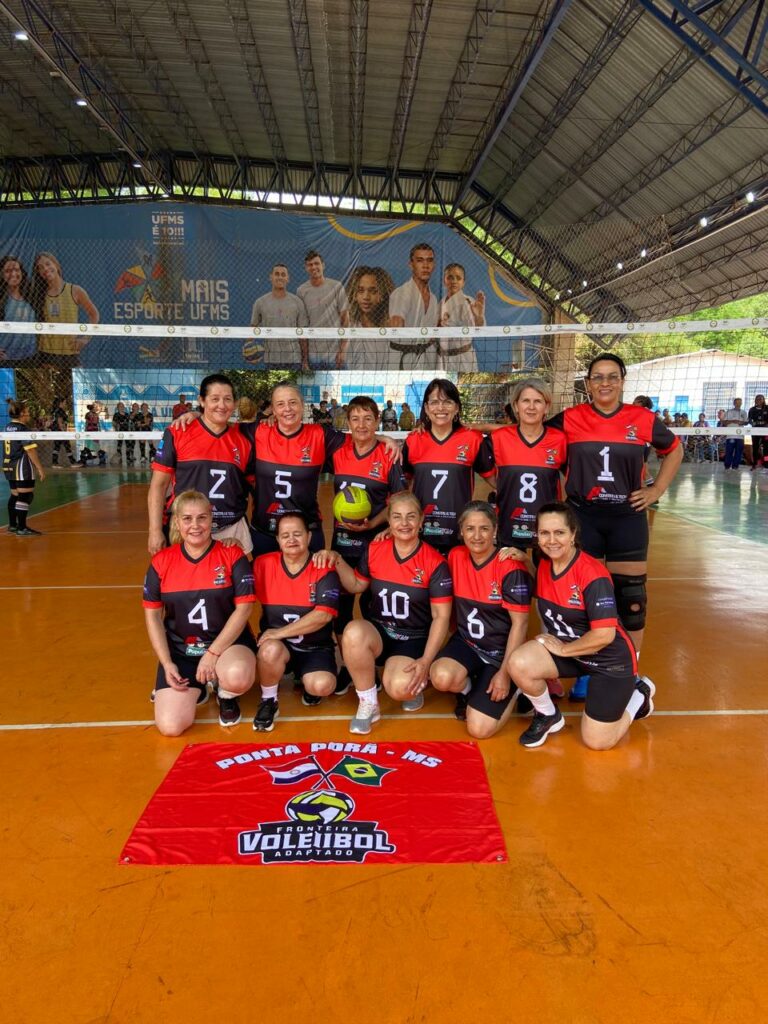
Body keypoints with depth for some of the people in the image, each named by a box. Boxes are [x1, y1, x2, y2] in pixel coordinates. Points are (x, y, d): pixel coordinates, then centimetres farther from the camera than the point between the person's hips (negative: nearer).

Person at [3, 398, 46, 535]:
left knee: (15, 496, 16)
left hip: (9, 467, 9)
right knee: (25, 497, -4)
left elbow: (14, 447, 14)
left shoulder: (9, 427, 10)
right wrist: (40, 468, -15)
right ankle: (21, 529, -3)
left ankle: (12, 525, 24)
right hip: (22, 468, -9)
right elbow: (30, 450, -18)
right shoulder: (23, 429, -15)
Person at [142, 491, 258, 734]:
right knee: (170, 726, -14)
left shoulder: (232, 555, -7)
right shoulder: (161, 561, -1)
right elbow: (152, 615, 4)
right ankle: (196, 688, 20)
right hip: (180, 649, 2)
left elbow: (244, 608, -10)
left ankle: (226, 695, 3)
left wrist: (213, 653, -16)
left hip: (227, 642, -2)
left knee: (238, 676, -37)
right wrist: (167, 664, -5)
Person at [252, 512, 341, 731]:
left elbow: (323, 615, -18)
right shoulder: (264, 565, -2)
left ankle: (306, 680, 13)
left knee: (322, 686, -27)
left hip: (315, 647, 0)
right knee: (271, 650, -35)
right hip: (277, 646, 1)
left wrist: (280, 632, -21)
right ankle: (268, 702, -5)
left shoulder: (324, 570, -9)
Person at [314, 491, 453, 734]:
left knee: (399, 688, -32)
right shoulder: (374, 551, -1)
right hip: (377, 632, 3)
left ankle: (416, 685, 10)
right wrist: (337, 560, -1)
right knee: (354, 631, -34)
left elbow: (441, 617, -8)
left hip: (414, 639, -2)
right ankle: (368, 704, -12)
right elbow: (356, 586, 16)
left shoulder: (435, 563, -10)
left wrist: (426, 661, -18)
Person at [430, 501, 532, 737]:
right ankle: (468, 690, 7)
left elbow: (520, 624, -16)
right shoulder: (455, 556, -3)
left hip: (500, 652, -4)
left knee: (479, 729, -13)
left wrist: (505, 673, -17)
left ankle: (513, 690, 17)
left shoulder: (511, 568, -19)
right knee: (441, 677, -31)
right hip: (465, 643, 4)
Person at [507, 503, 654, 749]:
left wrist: (563, 649, -16)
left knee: (597, 741, -1)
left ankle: (639, 695, 26)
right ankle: (549, 716, 6)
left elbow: (604, 635, -28)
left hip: (610, 658, -5)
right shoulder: (543, 566, -7)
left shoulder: (593, 574, -26)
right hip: (563, 648, 5)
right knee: (518, 663, -24)